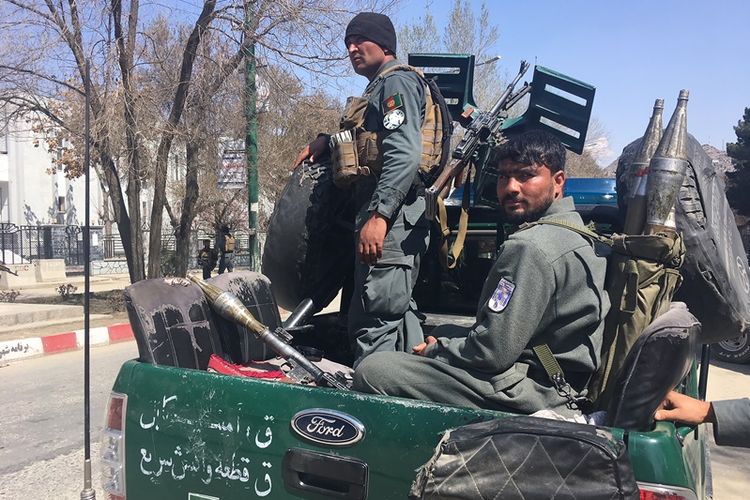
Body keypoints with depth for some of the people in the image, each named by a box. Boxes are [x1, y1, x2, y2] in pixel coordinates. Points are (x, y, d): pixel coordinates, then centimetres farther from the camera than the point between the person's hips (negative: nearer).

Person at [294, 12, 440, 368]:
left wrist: (378, 215, -28)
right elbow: (366, 139, 39)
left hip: (392, 217, -11)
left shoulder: (397, 82, -5)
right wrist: (327, 142, 22)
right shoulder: (381, 89, 27)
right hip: (392, 216, 11)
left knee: (375, 318, -12)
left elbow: (405, 154, -20)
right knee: (397, 312, 17)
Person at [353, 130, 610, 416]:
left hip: (526, 398, -11)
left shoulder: (529, 248, -21)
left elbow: (492, 354, -21)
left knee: (371, 372, -15)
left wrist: (435, 350, -3)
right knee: (445, 331, 29)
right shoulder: (574, 230, 12)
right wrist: (441, 342, 9)